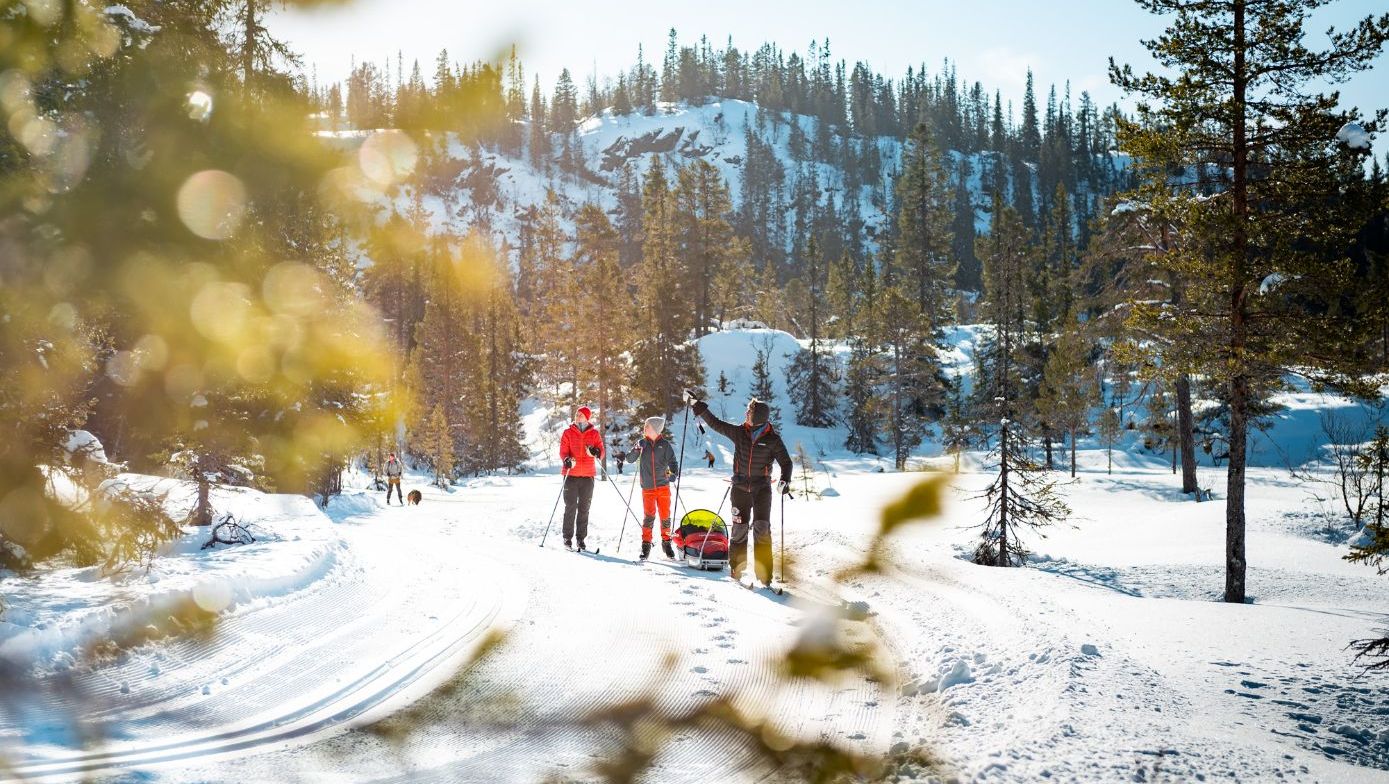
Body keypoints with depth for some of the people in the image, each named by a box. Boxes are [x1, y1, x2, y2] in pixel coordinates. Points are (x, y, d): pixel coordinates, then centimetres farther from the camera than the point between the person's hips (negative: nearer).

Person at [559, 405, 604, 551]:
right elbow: (563, 451, 1)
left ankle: (581, 538, 12)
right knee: (570, 507, -1)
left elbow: (601, 452, 3)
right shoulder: (568, 433, 5)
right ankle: (568, 538, 5)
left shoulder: (594, 434, 7)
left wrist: (595, 452, -20)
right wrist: (567, 460, -20)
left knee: (584, 508, 5)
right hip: (571, 475, -1)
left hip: (588, 475, 1)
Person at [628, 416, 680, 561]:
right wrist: (637, 449, -15)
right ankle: (646, 545, -1)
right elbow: (630, 459, 3)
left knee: (665, 516, 4)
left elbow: (672, 461, 3)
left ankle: (666, 543, 19)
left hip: (663, 486, 0)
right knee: (649, 516, -8)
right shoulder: (642, 443, 6)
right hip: (647, 488, 0)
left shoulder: (664, 445, 3)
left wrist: (674, 473, -15)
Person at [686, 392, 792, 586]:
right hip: (740, 488, 2)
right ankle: (736, 571, 10)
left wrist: (785, 480, -20)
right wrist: (697, 403, 10)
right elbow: (714, 423, 10)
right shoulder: (738, 433, 4)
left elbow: (785, 461, -1)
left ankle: (764, 575, -10)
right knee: (739, 529, 1)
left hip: (762, 489, -2)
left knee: (762, 529, -11)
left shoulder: (773, 439, -4)